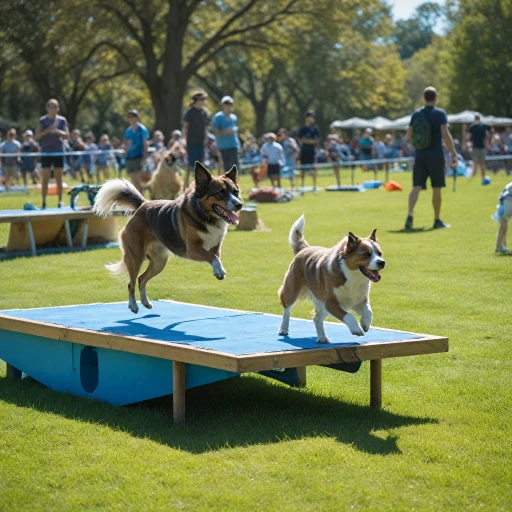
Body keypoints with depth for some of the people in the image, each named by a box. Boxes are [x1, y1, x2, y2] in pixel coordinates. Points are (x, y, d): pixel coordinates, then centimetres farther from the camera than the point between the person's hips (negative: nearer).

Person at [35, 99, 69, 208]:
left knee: (59, 178, 2)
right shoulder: (43, 120, 3)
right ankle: (44, 202, 2)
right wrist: (47, 130, -18)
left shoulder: (62, 120, 4)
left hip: (59, 152, 1)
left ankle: (60, 201, 6)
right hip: (46, 152, 0)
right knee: (45, 179, -2)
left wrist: (58, 132, -17)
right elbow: (37, 136, -3)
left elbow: (67, 135, 1)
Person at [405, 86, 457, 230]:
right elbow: (445, 135, -14)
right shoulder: (440, 113, -6)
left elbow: (409, 136, 8)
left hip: (420, 156, 4)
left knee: (416, 187, 1)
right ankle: (437, 220, 14)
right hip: (435, 155, -4)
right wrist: (454, 154, -10)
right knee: (436, 189, 6)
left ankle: (410, 215, -18)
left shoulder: (416, 114, 8)